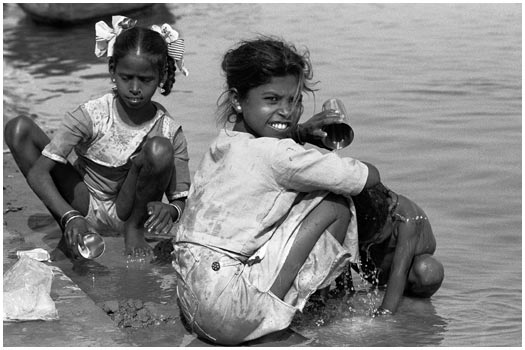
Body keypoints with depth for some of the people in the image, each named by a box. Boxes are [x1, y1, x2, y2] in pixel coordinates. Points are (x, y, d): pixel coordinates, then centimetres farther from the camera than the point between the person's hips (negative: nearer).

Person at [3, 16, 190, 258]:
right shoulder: (91, 114, -17)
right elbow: (38, 172, -22)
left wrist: (170, 210, -35)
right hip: (83, 207, 1)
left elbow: (181, 200, -9)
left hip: (129, 210, 0)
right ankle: (66, 232, -14)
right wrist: (69, 217, -39)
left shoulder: (169, 131, -14)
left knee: (159, 149, -31)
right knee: (19, 128, -18)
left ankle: (133, 228, -4)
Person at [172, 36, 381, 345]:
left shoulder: (223, 144, 11)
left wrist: (301, 131, 19)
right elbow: (370, 176, -6)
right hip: (231, 316, -9)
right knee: (336, 204, -3)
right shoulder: (279, 156, -13)